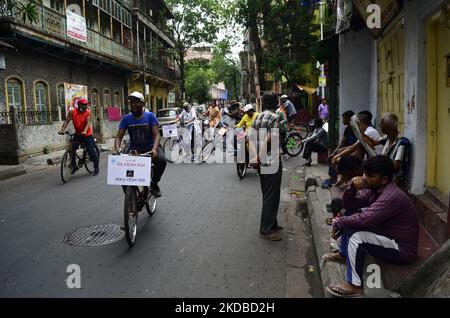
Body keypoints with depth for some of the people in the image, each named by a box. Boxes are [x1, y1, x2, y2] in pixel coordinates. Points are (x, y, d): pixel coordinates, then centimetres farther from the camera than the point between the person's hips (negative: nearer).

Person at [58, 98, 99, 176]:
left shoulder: (88, 112, -13)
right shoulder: (72, 112, -7)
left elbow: (88, 123, -24)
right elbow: (67, 121, -10)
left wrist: (84, 131, -42)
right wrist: (62, 130, -25)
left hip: (87, 135, -3)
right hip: (77, 134, 3)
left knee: (91, 152, -4)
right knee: (72, 150, -6)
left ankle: (96, 168, 12)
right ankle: (74, 166, 15)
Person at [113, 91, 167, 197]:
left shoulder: (150, 116, -5)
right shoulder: (126, 119, 1)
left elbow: (156, 134, -13)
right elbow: (119, 137, -2)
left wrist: (154, 149, -32)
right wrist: (117, 149, -24)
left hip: (149, 148, -2)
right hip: (134, 149, 2)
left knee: (161, 160, -32)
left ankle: (154, 183, -3)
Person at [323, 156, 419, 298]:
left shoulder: (391, 196, -29)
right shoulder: (375, 189, 0)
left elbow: (363, 219, -36)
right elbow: (349, 204, 4)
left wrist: (337, 223, -20)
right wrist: (352, 186, -16)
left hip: (402, 250, -10)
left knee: (356, 236, -27)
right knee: (351, 220, 10)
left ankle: (355, 286, -16)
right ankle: (343, 254, 26)